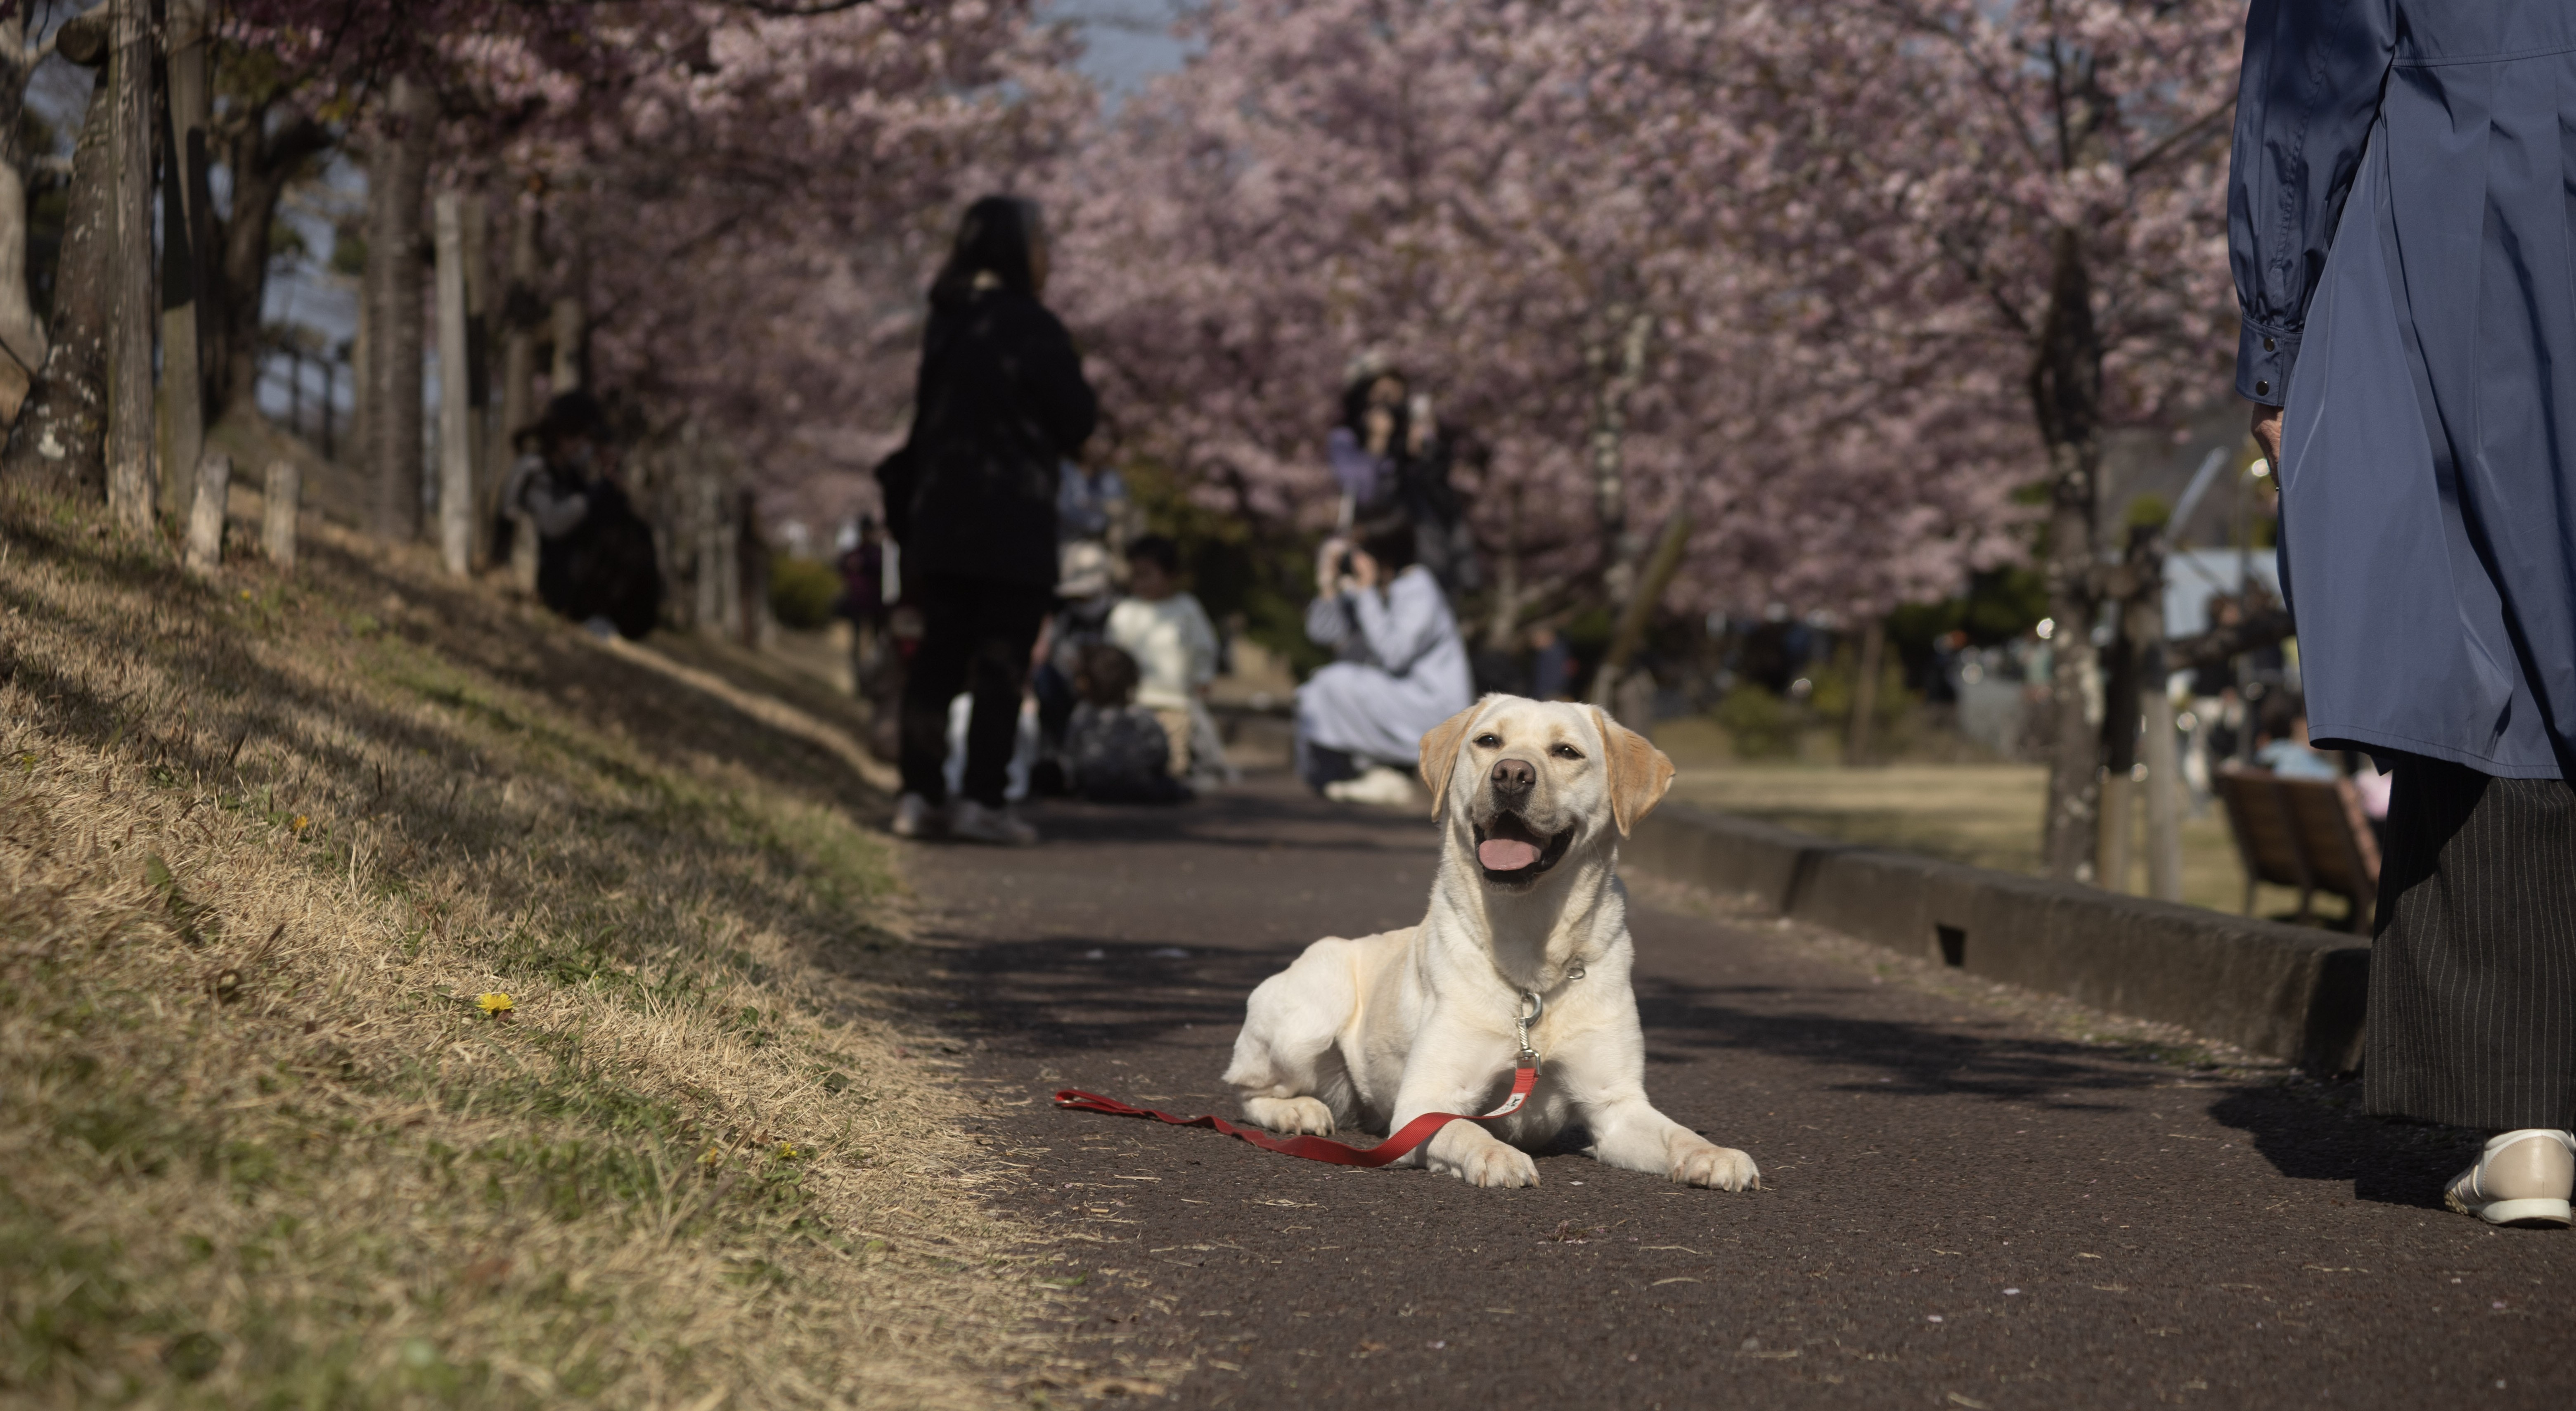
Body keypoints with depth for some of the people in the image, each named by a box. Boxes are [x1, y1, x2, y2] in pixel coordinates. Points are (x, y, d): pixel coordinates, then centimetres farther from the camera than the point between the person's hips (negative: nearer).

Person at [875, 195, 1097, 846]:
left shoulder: (946, 324, 10)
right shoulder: (1030, 327, -11)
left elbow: (926, 417, 15)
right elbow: (1076, 420, -8)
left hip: (941, 516, 6)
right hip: (1012, 522, -6)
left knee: (940, 654, 9)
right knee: (1001, 660, -3)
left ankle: (920, 794, 7)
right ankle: (983, 798, -6)